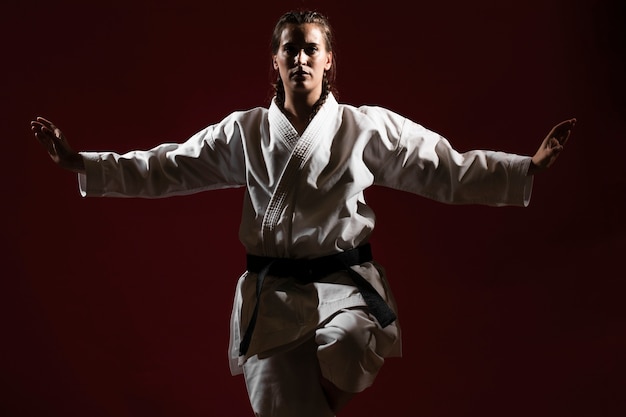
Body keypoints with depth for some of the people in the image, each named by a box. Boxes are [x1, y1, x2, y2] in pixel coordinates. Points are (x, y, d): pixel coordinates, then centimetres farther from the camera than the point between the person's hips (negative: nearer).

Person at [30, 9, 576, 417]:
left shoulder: (367, 127, 3)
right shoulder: (245, 132, 8)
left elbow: (448, 171, 1)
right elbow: (164, 168, 9)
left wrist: (529, 168, -9)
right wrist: (79, 164, 3)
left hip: (344, 284, -2)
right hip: (271, 293, 2)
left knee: (347, 344, -35)